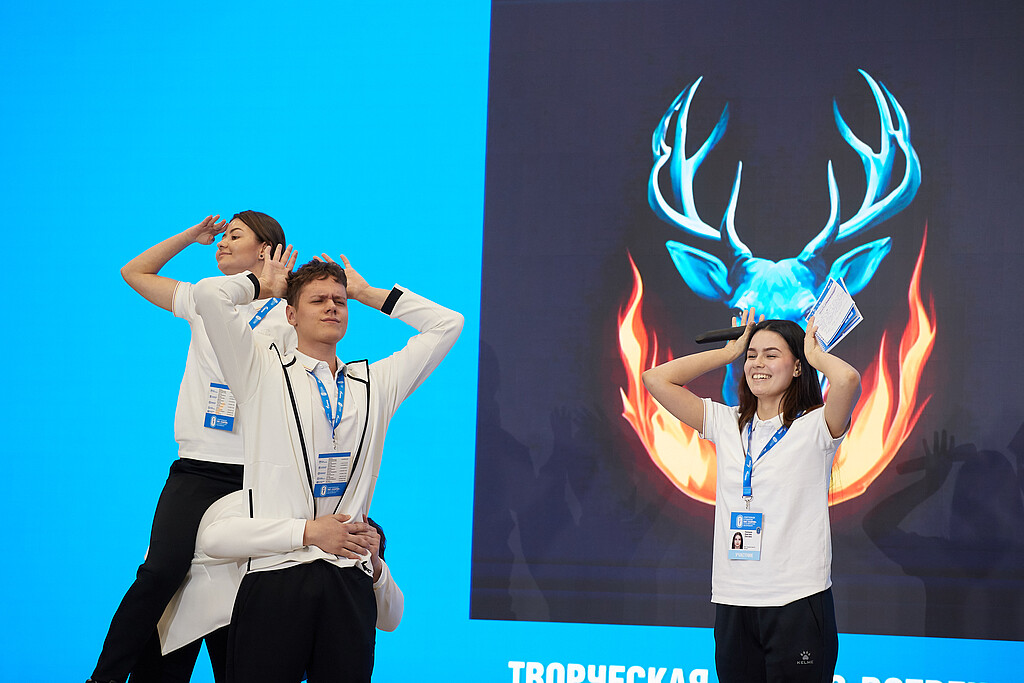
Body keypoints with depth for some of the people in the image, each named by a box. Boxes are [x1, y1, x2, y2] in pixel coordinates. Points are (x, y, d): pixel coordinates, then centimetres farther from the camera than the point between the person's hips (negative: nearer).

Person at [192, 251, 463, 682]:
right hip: (276, 575, -3)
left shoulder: (376, 383, 19)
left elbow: (446, 324, 23)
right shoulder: (263, 371, 8)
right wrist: (262, 284, 15)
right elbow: (209, 295, -4)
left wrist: (369, 294, 23)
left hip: (350, 581, 3)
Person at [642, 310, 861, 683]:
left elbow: (848, 380, -24)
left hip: (798, 601, -4)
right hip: (732, 602, 5)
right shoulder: (727, 424, 11)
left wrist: (815, 354, -3)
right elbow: (656, 379, 8)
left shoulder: (815, 426, -3)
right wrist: (729, 352, 12)